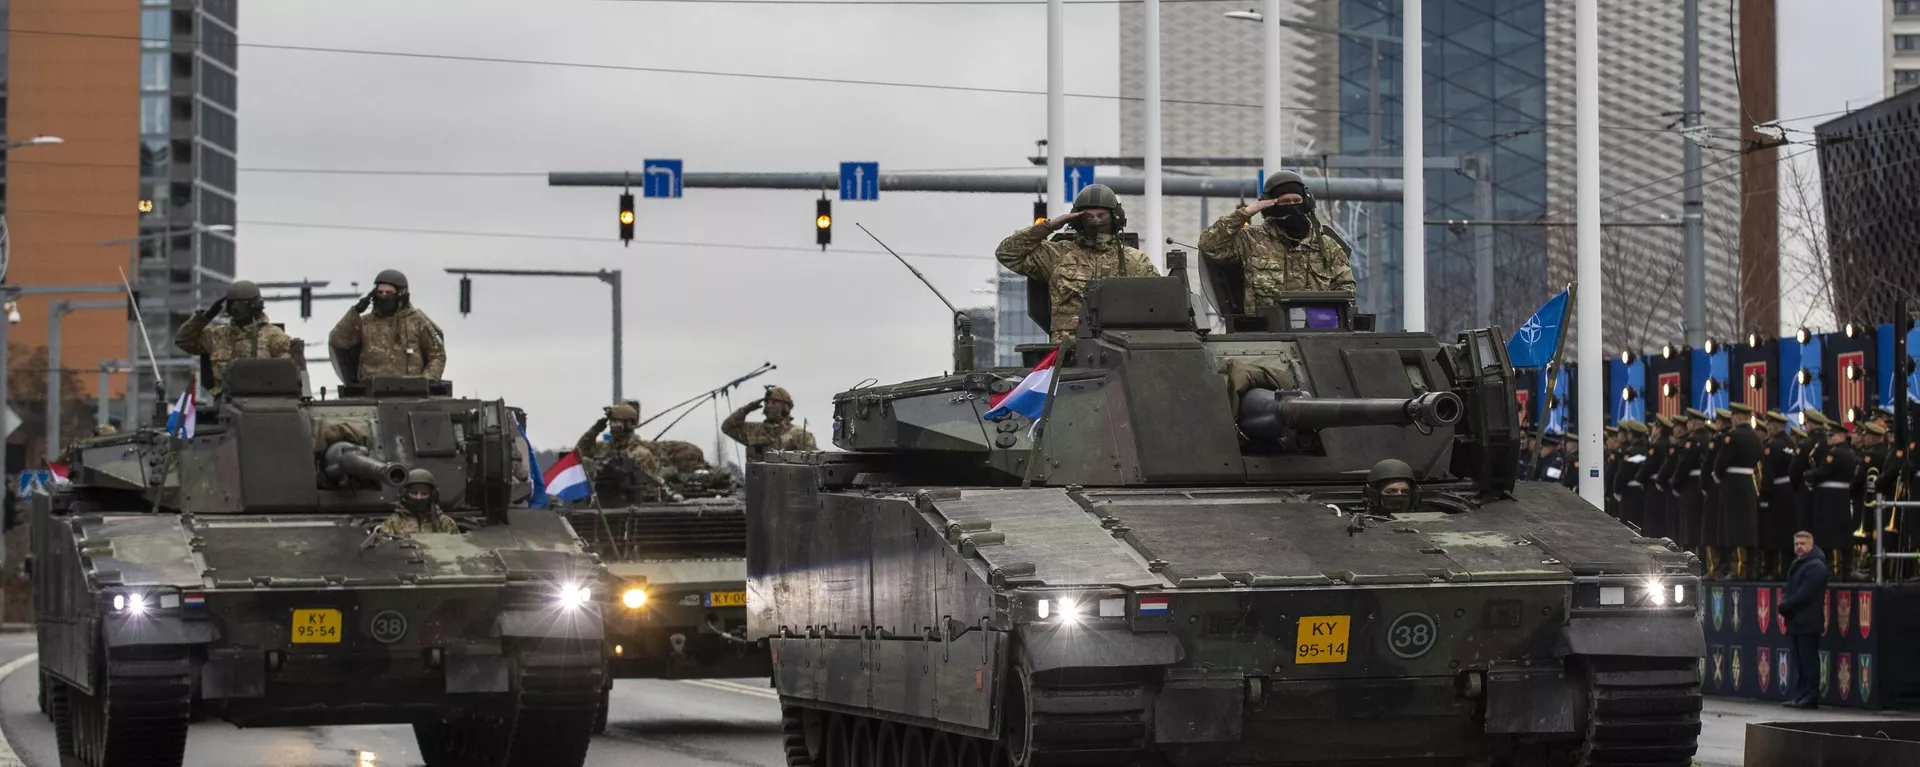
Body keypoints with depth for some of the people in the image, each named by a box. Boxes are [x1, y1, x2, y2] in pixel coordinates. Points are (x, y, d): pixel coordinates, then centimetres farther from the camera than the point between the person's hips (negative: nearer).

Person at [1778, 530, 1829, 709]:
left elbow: (1804, 594, -19)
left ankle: (1810, 697, -8)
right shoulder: (1797, 564, 20)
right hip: (1797, 621, 10)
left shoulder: (1815, 567, -12)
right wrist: (1784, 603, -1)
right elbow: (1789, 589, 20)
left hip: (1808, 622, -10)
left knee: (1808, 660, -9)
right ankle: (1800, 696, 14)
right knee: (1799, 661, 11)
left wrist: (1784, 606, -12)